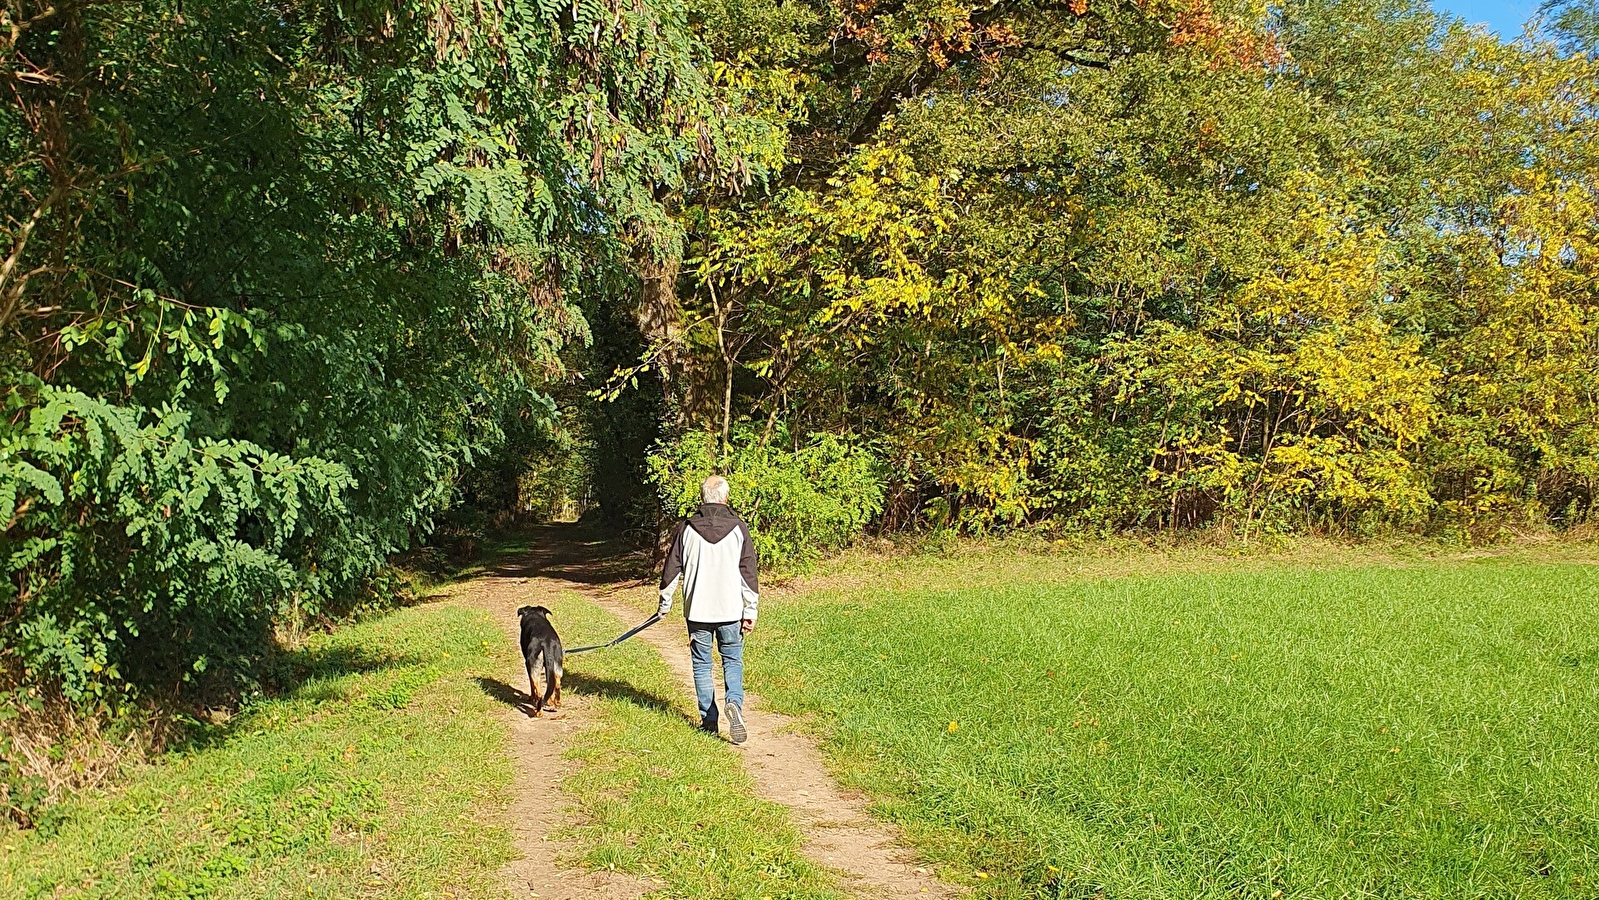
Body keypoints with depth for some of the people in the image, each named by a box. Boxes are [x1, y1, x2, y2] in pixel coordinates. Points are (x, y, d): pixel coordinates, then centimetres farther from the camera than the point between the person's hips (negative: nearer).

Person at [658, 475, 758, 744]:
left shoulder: (686, 529, -3)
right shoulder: (738, 528, -3)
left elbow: (672, 570, 3)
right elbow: (749, 573, -2)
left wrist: (665, 603, 16)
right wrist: (750, 611, 4)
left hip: (697, 610, 0)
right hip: (731, 610, 0)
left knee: (701, 664, 12)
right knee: (732, 661, 11)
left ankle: (709, 720, 12)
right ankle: (734, 703, -15)